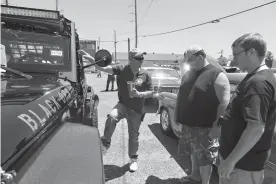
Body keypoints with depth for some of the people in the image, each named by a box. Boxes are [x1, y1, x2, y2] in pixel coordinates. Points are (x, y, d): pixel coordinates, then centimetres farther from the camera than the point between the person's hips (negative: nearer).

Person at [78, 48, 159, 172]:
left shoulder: (145, 75, -7)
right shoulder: (122, 69, -10)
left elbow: (151, 92, 0)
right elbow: (103, 68, -19)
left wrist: (139, 94, -19)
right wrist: (89, 58, -33)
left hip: (136, 110, 1)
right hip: (122, 104, -1)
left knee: (133, 135, 11)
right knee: (111, 117, -34)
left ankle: (133, 159, 36)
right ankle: (105, 144, -12)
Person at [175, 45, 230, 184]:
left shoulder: (217, 74, -14)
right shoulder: (189, 73, 8)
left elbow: (224, 103, -18)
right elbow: (182, 96, 16)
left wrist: (217, 126, -22)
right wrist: (178, 116, 13)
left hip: (204, 127, -7)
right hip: (187, 124, 7)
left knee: (204, 158, 8)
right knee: (193, 153, 23)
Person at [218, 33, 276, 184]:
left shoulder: (258, 82, -24)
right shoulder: (255, 78, 9)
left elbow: (256, 128, -28)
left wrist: (231, 161, -24)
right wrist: (224, 120, 12)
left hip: (244, 163, -9)